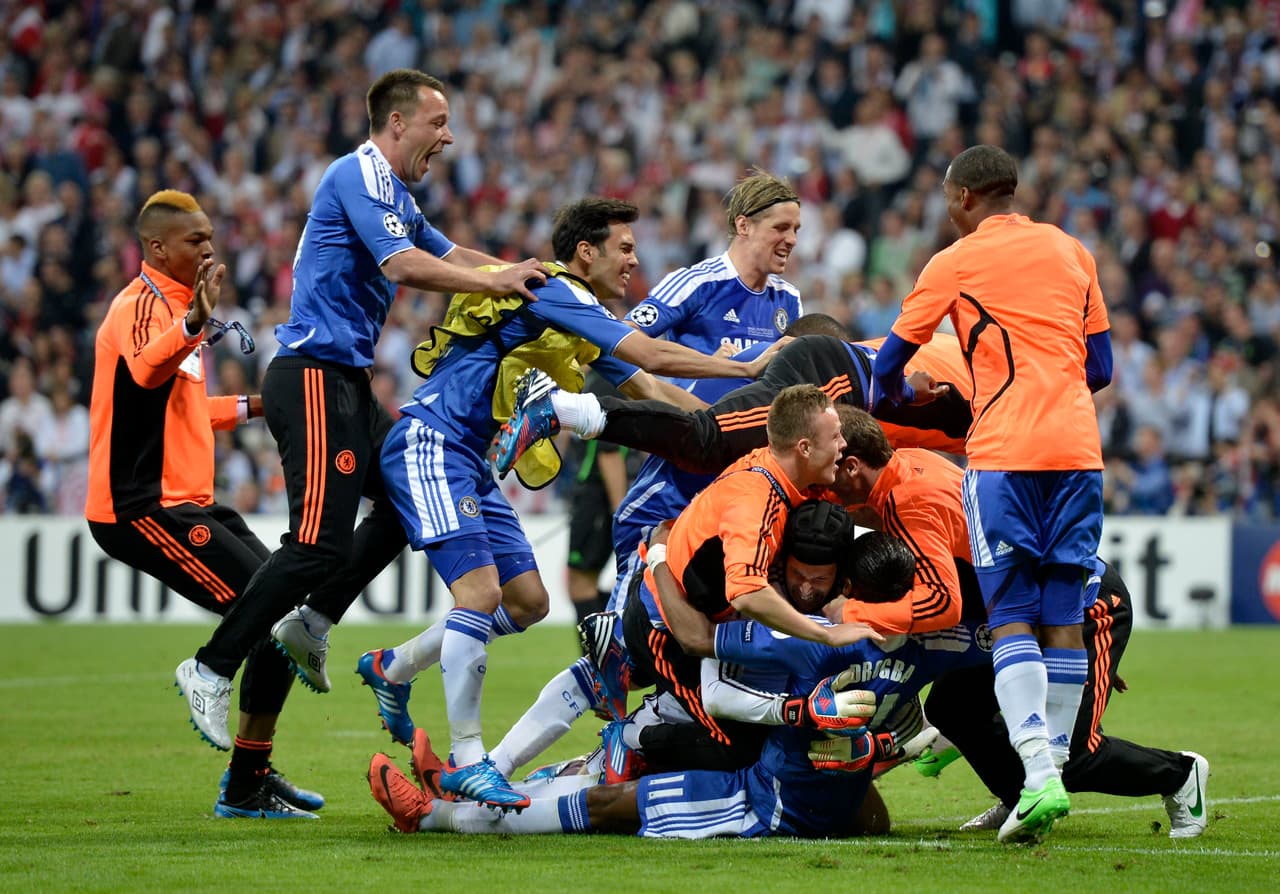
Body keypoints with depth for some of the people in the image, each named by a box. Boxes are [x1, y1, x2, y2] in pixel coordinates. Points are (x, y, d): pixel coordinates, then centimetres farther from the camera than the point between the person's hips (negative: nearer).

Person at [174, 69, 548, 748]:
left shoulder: (393, 194, 20)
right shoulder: (360, 175, -12)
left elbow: (450, 256, 27)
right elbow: (402, 265, -24)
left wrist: (523, 275, 12)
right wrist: (493, 282, -19)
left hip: (346, 383, 11)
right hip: (315, 378, -11)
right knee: (320, 542, -13)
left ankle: (310, 624, 17)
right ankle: (211, 668, -7)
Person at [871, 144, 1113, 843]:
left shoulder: (955, 265, 2)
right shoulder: (1073, 253, 15)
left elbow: (889, 364, 11)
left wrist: (903, 397, 33)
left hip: (1004, 452, -4)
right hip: (1078, 447, 4)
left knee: (1011, 619, -6)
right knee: (1063, 617, 7)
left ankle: (1038, 777, -20)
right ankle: (1053, 771, 7)